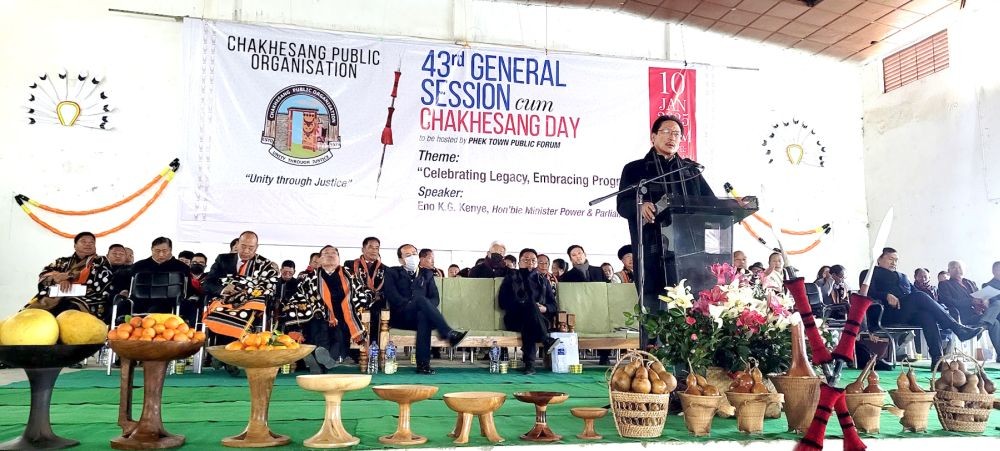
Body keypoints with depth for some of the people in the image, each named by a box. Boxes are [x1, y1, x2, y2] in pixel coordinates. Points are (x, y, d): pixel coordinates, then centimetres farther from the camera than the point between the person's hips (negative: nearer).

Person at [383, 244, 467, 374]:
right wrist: (412, 304, -15)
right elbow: (392, 297, -3)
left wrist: (425, 307, -12)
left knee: (423, 316, -37)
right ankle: (449, 333, -43)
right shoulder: (392, 273, 14)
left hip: (421, 315, 2)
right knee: (421, 299, -33)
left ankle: (423, 364, -43)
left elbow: (435, 298, 10)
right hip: (401, 317, -2)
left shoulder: (427, 274, 22)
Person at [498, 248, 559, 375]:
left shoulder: (543, 280, 26)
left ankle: (529, 363, -46)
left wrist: (544, 308, -6)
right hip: (515, 319, -2)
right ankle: (546, 340, -43)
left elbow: (554, 305, 19)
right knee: (530, 304, -35)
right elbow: (503, 302, 3)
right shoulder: (511, 278, 18)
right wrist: (530, 307, -10)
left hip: (541, 320, 2)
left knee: (527, 326, -36)